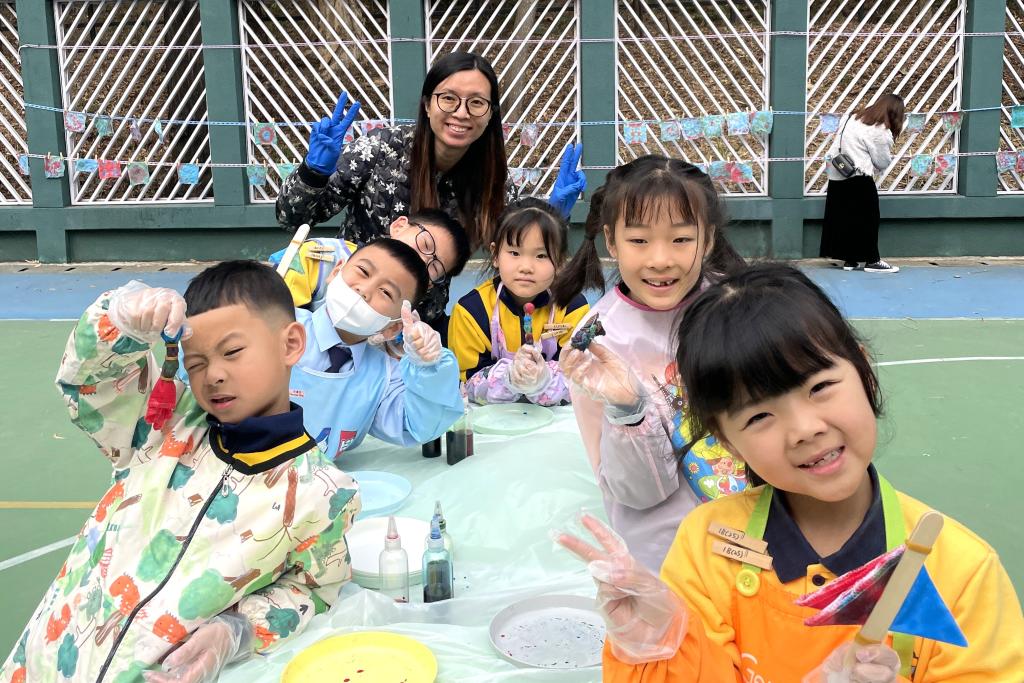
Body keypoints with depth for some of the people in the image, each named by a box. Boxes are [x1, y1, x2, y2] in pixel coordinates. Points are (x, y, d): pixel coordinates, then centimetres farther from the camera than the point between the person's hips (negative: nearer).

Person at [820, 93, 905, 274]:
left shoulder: (853, 118, 10)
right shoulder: (880, 131, -12)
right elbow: (883, 162, -4)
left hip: (836, 175, 8)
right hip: (858, 179, -8)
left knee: (843, 217, 12)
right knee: (868, 219, 4)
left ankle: (849, 260, 19)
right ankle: (872, 261, 10)